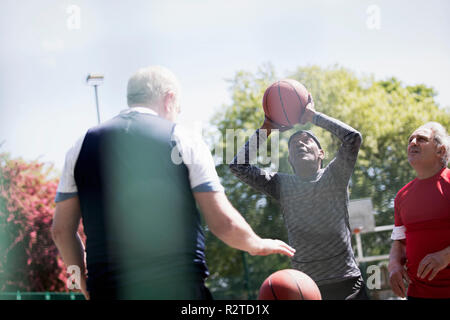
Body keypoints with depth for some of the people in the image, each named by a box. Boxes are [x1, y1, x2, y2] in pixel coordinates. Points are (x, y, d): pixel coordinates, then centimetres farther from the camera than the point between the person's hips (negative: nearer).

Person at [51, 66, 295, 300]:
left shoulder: (81, 146, 12)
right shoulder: (183, 141, 2)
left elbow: (61, 229, 13)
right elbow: (224, 223, -2)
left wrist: (83, 280, 27)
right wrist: (258, 245, 18)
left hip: (106, 291, 3)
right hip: (180, 288, -3)